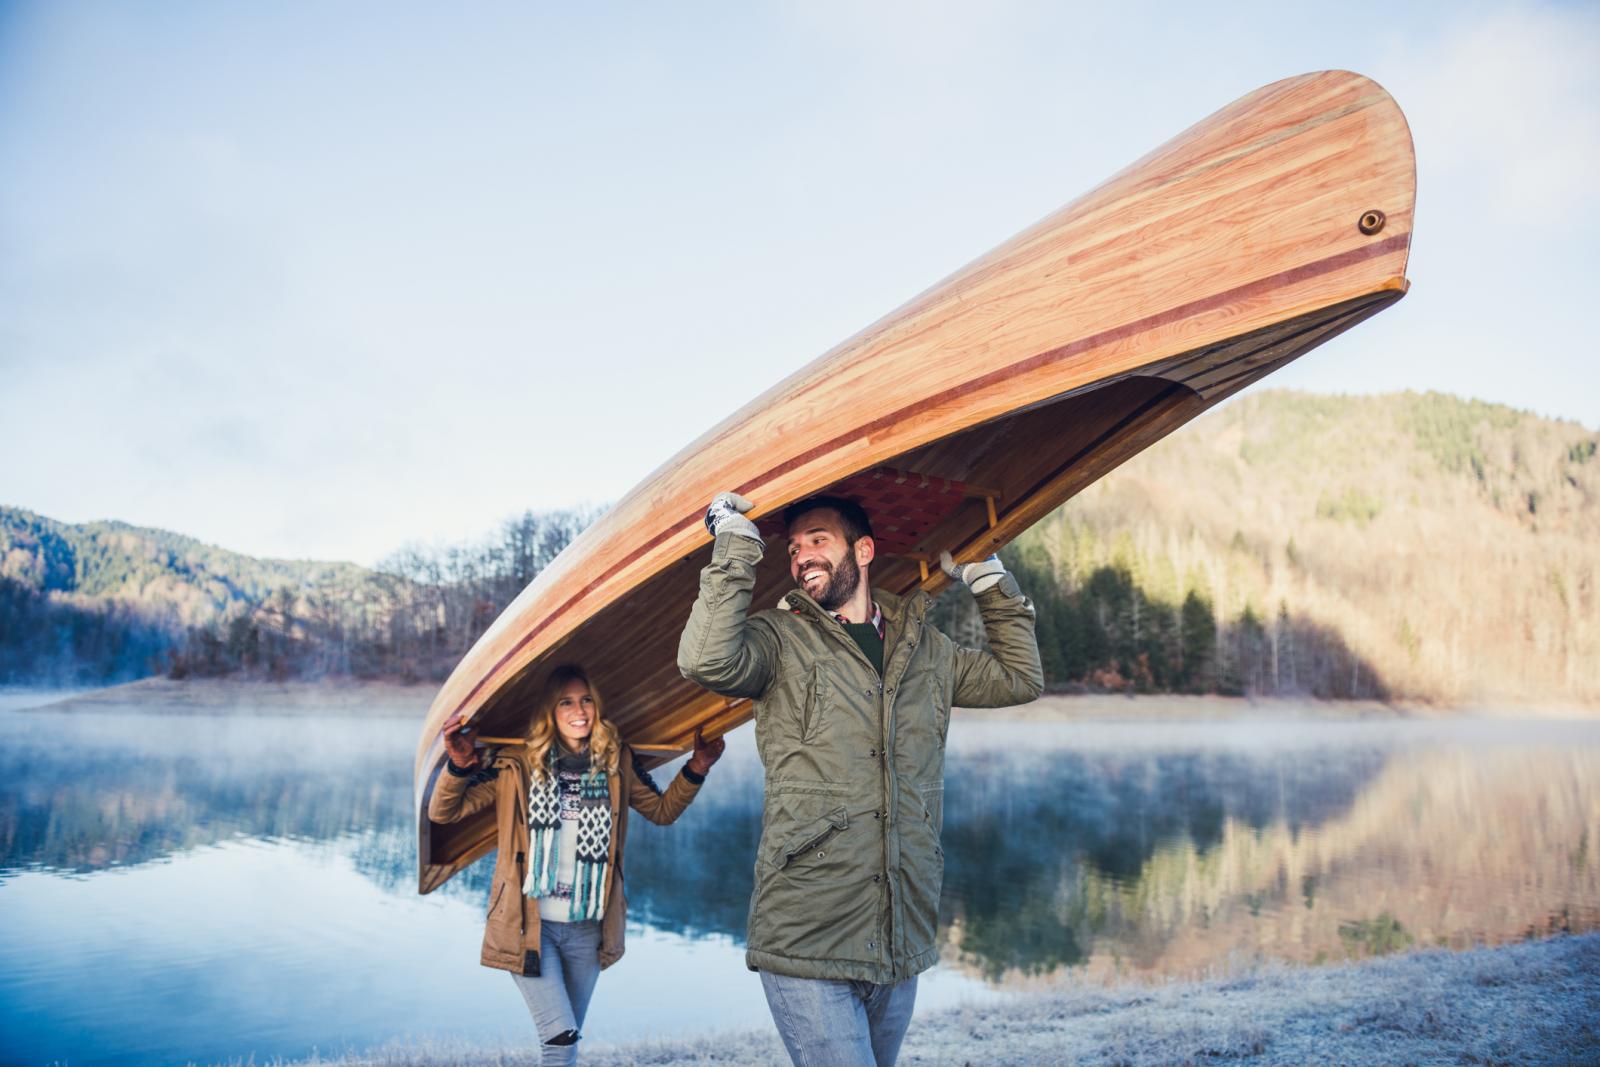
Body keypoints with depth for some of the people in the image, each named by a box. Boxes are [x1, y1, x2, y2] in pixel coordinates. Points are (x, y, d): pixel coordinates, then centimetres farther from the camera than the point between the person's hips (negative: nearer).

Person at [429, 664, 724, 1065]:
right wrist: (459, 766, -26)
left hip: (587, 929, 3)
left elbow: (662, 810, 13)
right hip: (529, 924, -3)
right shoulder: (518, 764, -9)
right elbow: (443, 812, -7)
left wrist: (694, 771, -3)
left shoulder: (618, 763, 0)